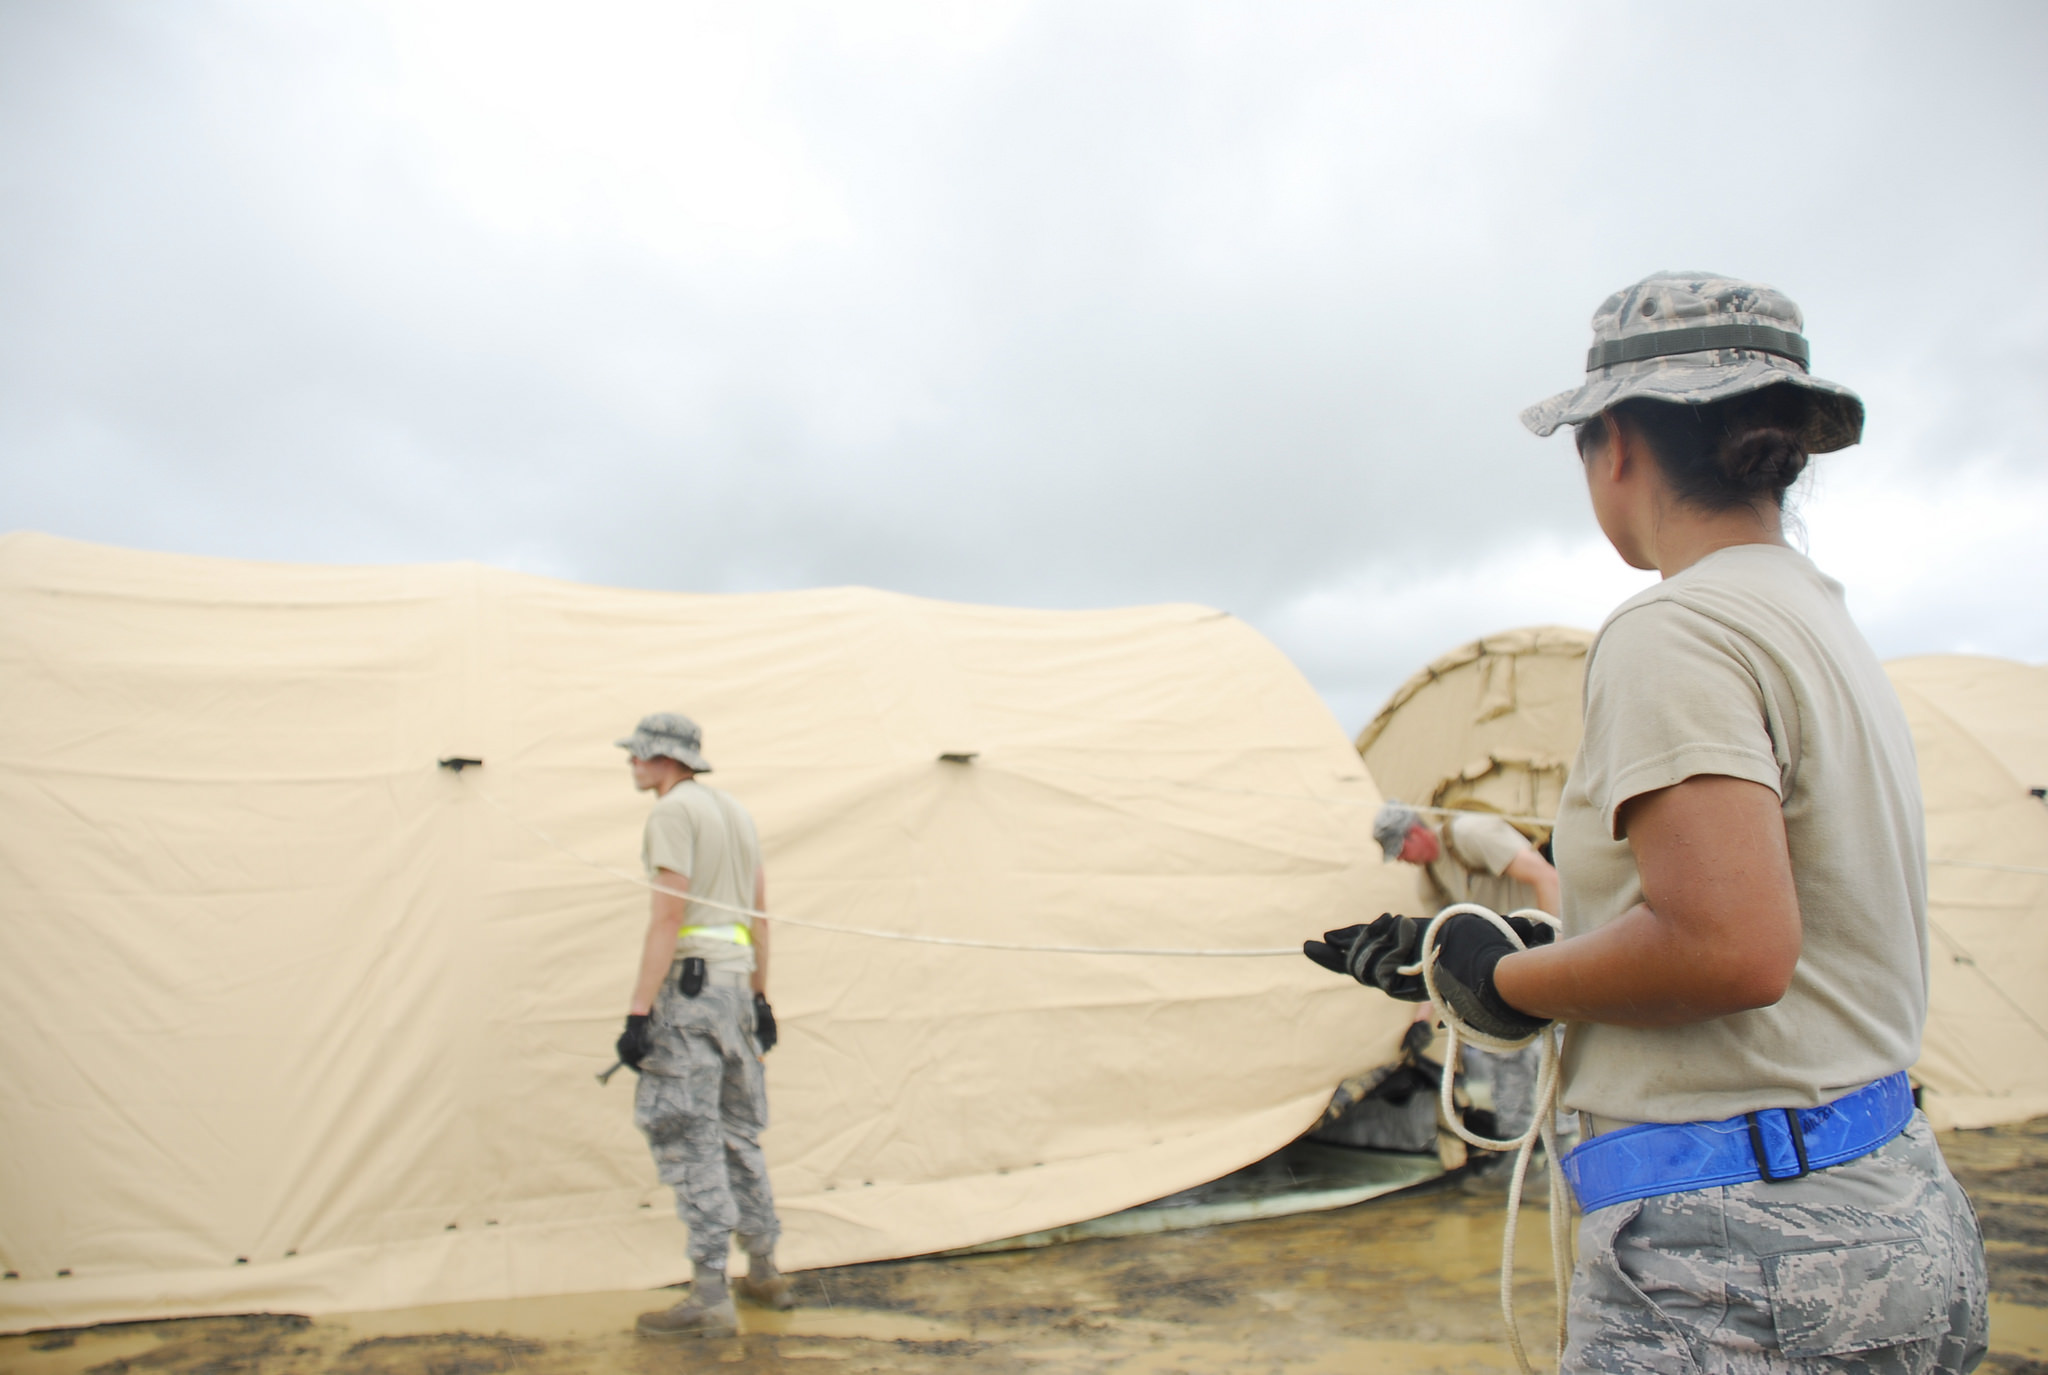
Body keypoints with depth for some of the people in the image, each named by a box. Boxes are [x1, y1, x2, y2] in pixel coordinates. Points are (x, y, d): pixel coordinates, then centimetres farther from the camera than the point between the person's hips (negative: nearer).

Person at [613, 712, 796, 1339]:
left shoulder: (673, 812, -10)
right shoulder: (733, 810, 17)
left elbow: (668, 916, -18)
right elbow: (759, 913, 17)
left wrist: (638, 1012, -19)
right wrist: (760, 997, 21)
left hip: (690, 983, -9)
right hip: (737, 982, 9)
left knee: (689, 1140, -3)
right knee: (737, 1133, 16)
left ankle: (711, 1298, 1)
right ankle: (764, 1274, 26)